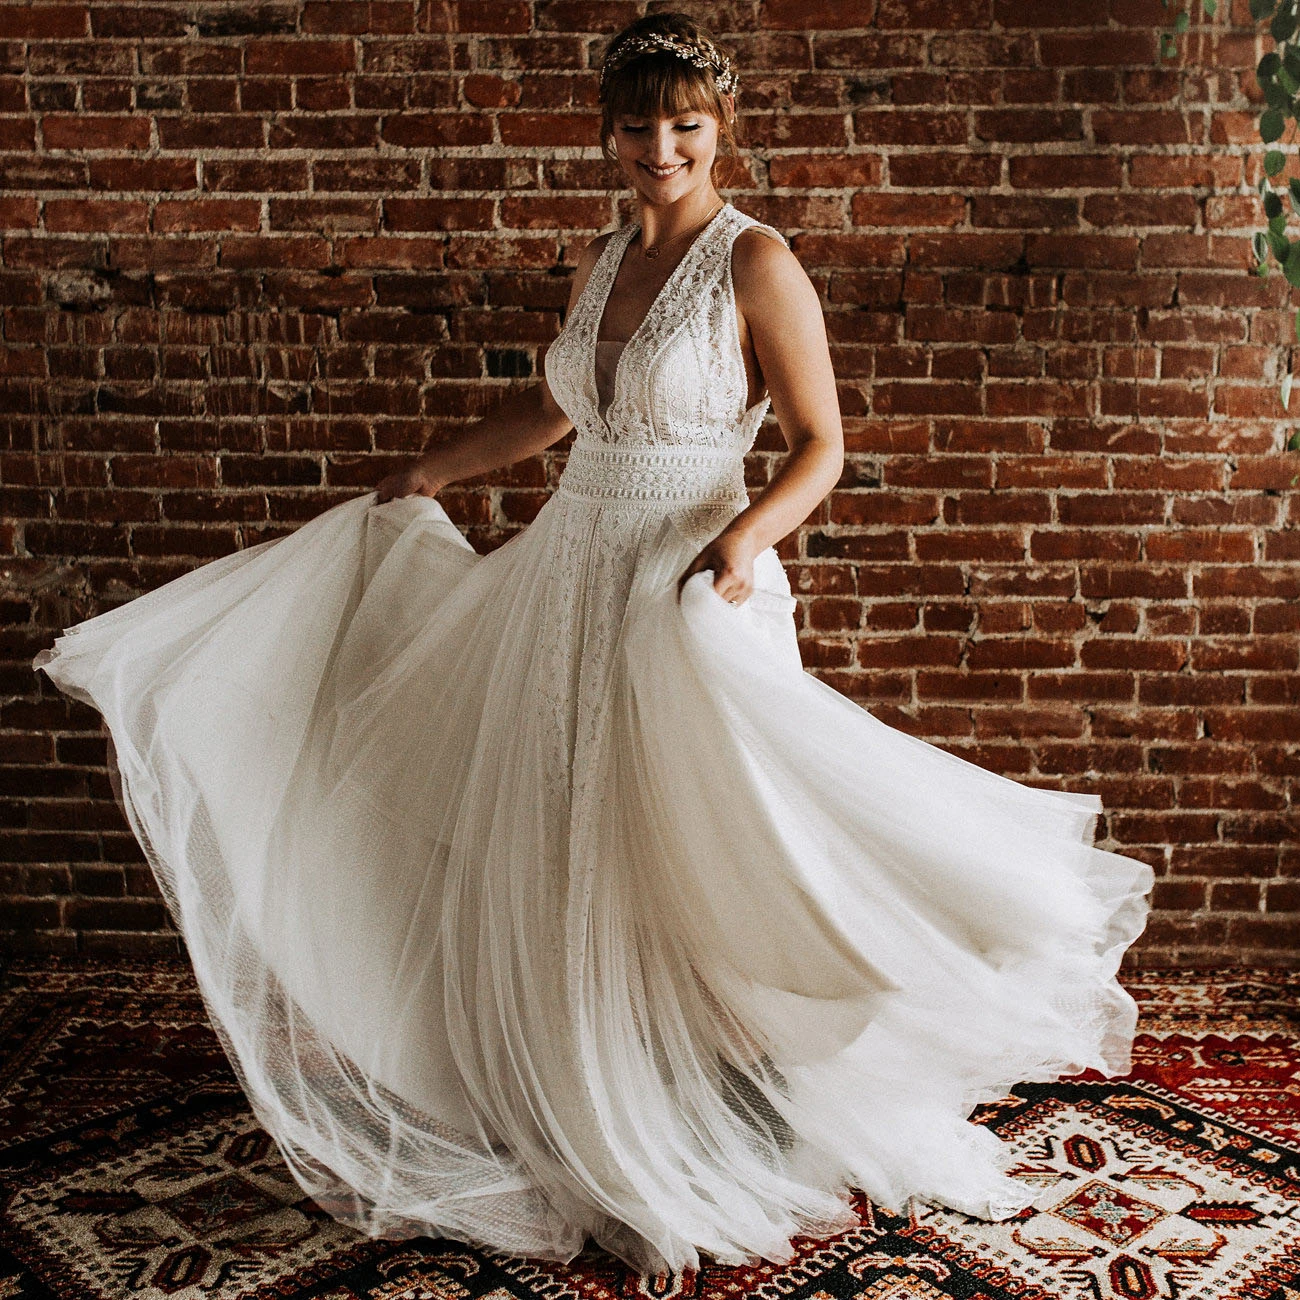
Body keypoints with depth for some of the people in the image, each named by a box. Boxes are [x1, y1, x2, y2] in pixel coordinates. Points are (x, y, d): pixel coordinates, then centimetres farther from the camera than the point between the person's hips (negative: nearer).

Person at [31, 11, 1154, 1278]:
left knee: (689, 861, 0)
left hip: (690, 591, -7)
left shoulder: (755, 262, -8)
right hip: (568, 575, 7)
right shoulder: (600, 262, 11)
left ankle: (717, 1139, 19)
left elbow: (819, 445, -9)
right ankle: (581, 1114, 30)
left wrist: (744, 536, -26)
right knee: (559, 855, 12)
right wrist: (431, 470, 26)